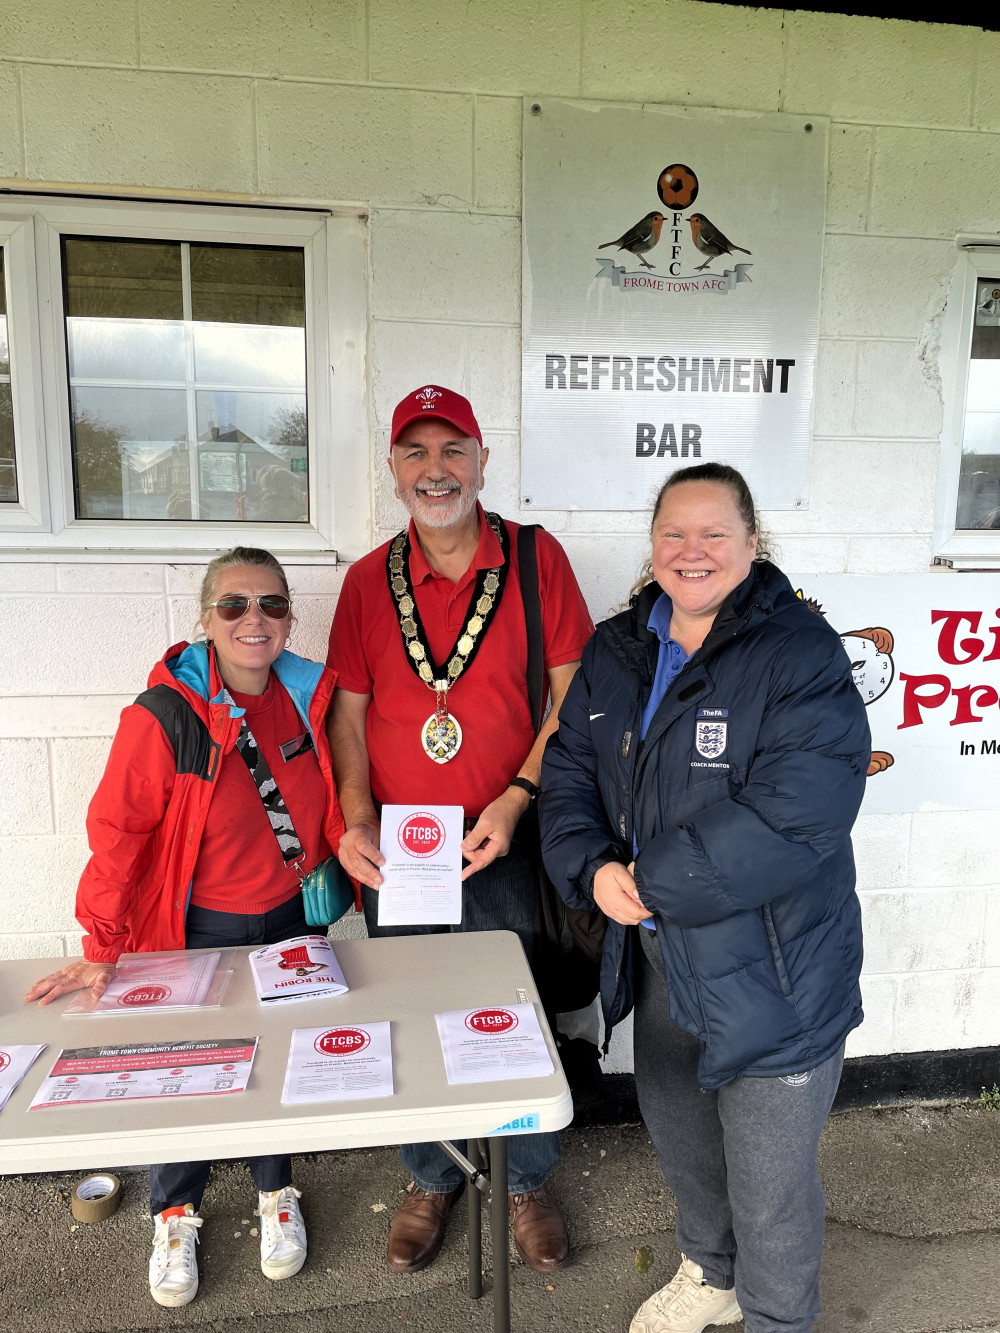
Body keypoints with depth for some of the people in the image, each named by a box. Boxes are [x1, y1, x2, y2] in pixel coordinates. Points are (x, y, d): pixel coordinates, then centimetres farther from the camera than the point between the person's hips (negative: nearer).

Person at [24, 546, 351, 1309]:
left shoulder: (309, 699, -7)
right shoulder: (164, 717, -21)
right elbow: (118, 833, -15)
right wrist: (102, 949, -12)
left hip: (290, 918, 4)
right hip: (198, 930, -3)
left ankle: (276, 1194, 44)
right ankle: (175, 1216, 41)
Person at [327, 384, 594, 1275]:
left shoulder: (535, 558, -5)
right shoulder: (368, 579, 2)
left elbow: (572, 694, -7)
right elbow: (350, 711, 4)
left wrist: (513, 802, -16)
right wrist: (358, 823, -8)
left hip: (505, 848, -2)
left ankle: (528, 1183, 42)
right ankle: (431, 1181, 44)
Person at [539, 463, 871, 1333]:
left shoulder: (802, 657, -18)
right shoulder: (616, 653, 3)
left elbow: (793, 821, -28)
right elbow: (569, 771, 4)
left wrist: (652, 882, -23)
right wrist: (592, 869, -15)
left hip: (770, 974, -6)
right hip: (659, 956, 7)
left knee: (769, 1181, 13)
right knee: (674, 1126, 27)